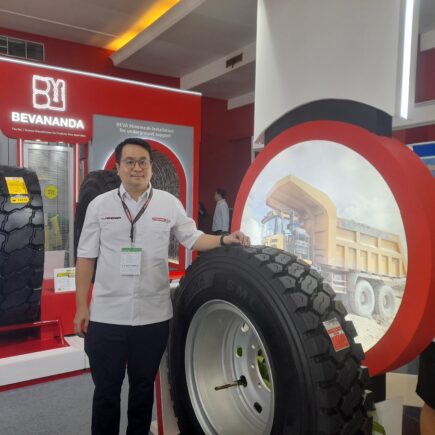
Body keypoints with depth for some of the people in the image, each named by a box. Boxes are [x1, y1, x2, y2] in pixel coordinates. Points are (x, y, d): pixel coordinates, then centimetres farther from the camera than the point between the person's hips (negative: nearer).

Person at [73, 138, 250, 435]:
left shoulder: (169, 204, 0)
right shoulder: (100, 205, 0)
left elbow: (193, 239, 6)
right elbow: (86, 258, 2)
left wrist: (225, 240, -13)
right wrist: (81, 306, 0)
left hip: (153, 316, 1)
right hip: (107, 316, 0)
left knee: (144, 387, 18)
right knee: (106, 389, 14)